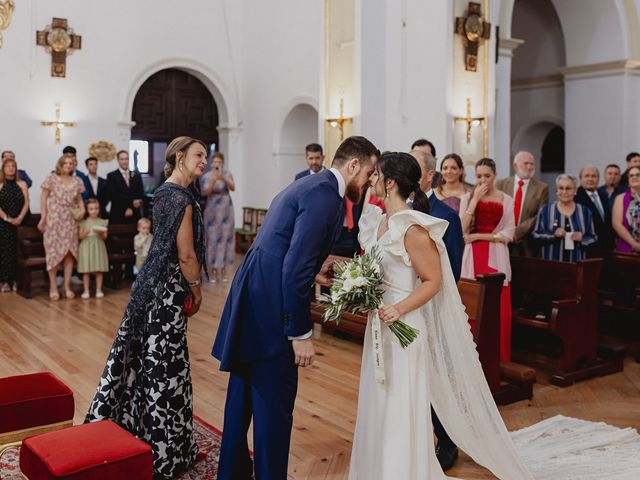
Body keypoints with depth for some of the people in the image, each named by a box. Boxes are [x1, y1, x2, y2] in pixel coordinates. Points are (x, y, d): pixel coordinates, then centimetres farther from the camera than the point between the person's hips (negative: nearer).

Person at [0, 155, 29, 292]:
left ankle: (14, 280, 5)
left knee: (17, 251, -1)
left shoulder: (22, 184, 8)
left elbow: (26, 203, 1)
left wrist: (20, 218, -12)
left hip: (18, 223, 1)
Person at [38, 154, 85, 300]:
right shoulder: (51, 178, 1)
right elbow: (43, 198, -1)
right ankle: (53, 286, 5)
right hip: (53, 218, -3)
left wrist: (82, 210, -7)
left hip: (70, 220, 3)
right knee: (53, 251, -3)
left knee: (70, 251, 0)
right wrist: (43, 217, -8)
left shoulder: (77, 181, 10)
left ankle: (67, 286, 7)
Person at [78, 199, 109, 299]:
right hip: (86, 247, 0)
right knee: (86, 271, 1)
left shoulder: (102, 222, 4)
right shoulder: (83, 222, 2)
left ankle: (98, 290, 11)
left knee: (99, 270, 2)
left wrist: (100, 233, -18)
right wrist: (84, 233, -18)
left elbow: (105, 237, 2)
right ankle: (86, 291, 7)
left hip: (98, 247, 1)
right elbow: (79, 236, 1)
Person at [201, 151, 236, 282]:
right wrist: (213, 181, -32)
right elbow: (205, 192, -17)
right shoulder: (206, 176, -3)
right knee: (212, 238, -2)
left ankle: (223, 271, 11)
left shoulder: (227, 173, 2)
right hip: (212, 210, -2)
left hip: (226, 210, 2)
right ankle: (212, 271, 4)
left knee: (225, 237, 3)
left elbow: (233, 187, -13)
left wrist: (224, 178, -30)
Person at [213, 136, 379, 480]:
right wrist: (300, 334, -17)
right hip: (269, 309, -10)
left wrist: (314, 272, 21)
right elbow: (295, 269, -22)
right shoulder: (325, 194, -14)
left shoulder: (310, 184, 16)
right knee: (275, 404, 2)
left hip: (252, 298, 11)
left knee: (243, 395, 21)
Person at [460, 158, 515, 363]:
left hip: (496, 257, 0)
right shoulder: (468, 197, 8)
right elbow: (462, 229, -5)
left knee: (499, 308, -5)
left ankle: (498, 356, 8)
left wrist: (478, 236, -7)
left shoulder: (506, 200, 8)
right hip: (473, 257, 0)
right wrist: (475, 199, -8)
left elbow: (508, 234, 2)